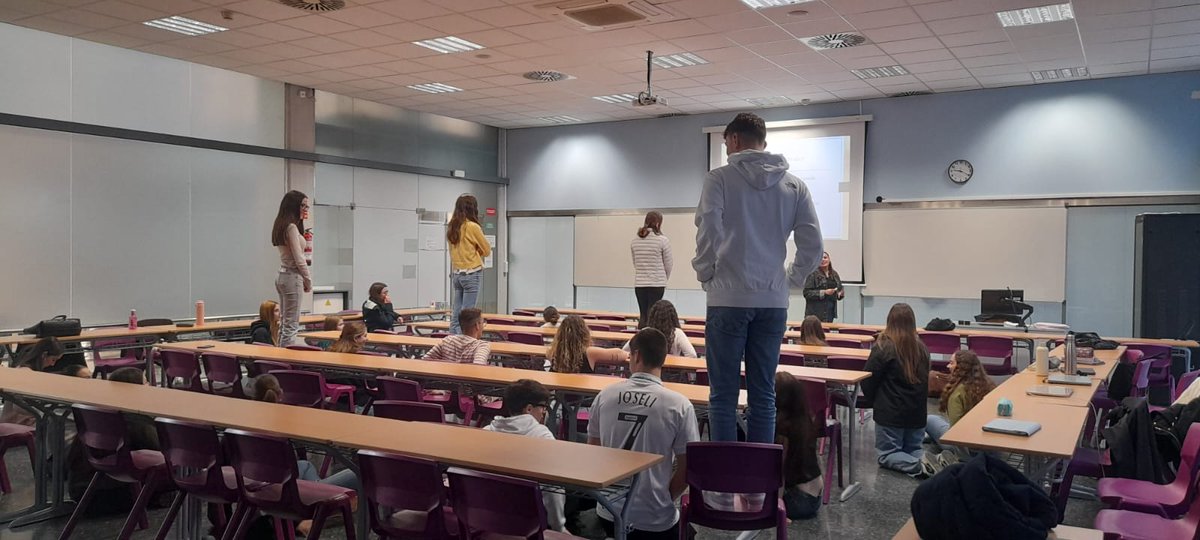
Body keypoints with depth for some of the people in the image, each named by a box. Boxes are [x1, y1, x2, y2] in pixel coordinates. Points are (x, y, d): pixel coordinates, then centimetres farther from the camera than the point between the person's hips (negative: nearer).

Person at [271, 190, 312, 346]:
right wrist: (308, 281, -6)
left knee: (284, 323, 12)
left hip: (282, 276, 10)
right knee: (291, 325, -7)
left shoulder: (282, 226, 14)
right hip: (292, 277, -10)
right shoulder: (291, 227, -14)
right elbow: (299, 259, -15)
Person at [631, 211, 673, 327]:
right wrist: (664, 279, 16)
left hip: (639, 284, 4)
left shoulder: (634, 241, 3)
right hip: (657, 284, -4)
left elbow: (635, 263, 8)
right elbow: (668, 264, -1)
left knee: (643, 315, 11)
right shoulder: (662, 240, -8)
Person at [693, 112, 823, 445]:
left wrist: (704, 274, 3)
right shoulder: (794, 186, 9)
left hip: (728, 299, -4)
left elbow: (708, 232, -12)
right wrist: (794, 278, 16)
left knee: (723, 393, 3)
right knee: (764, 393, 10)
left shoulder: (720, 178, -3)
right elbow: (812, 244, 5)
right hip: (774, 302, 4)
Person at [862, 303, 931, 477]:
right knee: (913, 449, 22)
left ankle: (919, 465, -19)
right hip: (917, 411, 5)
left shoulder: (883, 347, -16)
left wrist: (874, 401, 8)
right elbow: (925, 380, 14)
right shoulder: (922, 348, 1)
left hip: (890, 412, -5)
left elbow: (867, 380, -10)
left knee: (887, 456, 8)